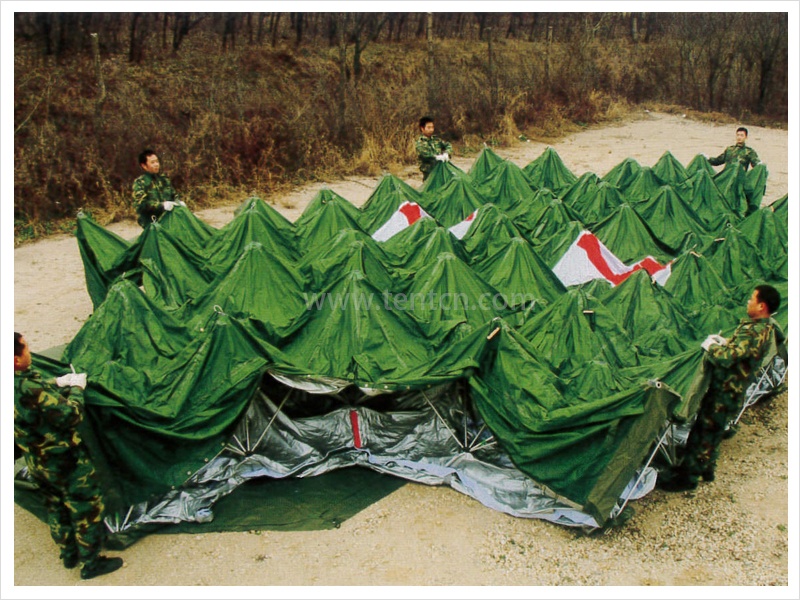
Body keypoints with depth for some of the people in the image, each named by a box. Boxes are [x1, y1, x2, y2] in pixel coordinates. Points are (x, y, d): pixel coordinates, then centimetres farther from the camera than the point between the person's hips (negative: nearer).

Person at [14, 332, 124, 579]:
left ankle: (69, 554, 41)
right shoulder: (30, 389, -34)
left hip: (37, 464, 9)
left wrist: (56, 385, 5)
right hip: (66, 461, -9)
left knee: (56, 507, 25)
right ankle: (91, 563, 20)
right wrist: (76, 390, -12)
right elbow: (70, 415, -27)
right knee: (86, 508, 8)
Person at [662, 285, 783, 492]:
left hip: (725, 391, -10)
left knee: (706, 430, 1)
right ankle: (706, 468, 38)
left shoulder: (755, 331, -27)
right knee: (711, 430, 22)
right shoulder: (767, 327, 6)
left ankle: (689, 477, 11)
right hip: (729, 388, 10)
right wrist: (725, 343, 6)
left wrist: (711, 346, -14)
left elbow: (728, 357, -32)